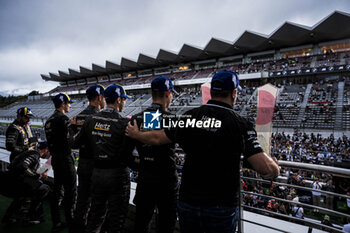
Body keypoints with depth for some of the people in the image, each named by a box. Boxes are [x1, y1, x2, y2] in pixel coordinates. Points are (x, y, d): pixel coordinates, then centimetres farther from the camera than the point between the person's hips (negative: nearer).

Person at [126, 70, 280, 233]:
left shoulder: (189, 117, -3)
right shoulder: (239, 123, -13)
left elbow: (157, 138, 8)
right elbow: (267, 168, -20)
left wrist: (135, 134, 28)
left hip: (187, 203, 3)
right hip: (221, 207, -2)